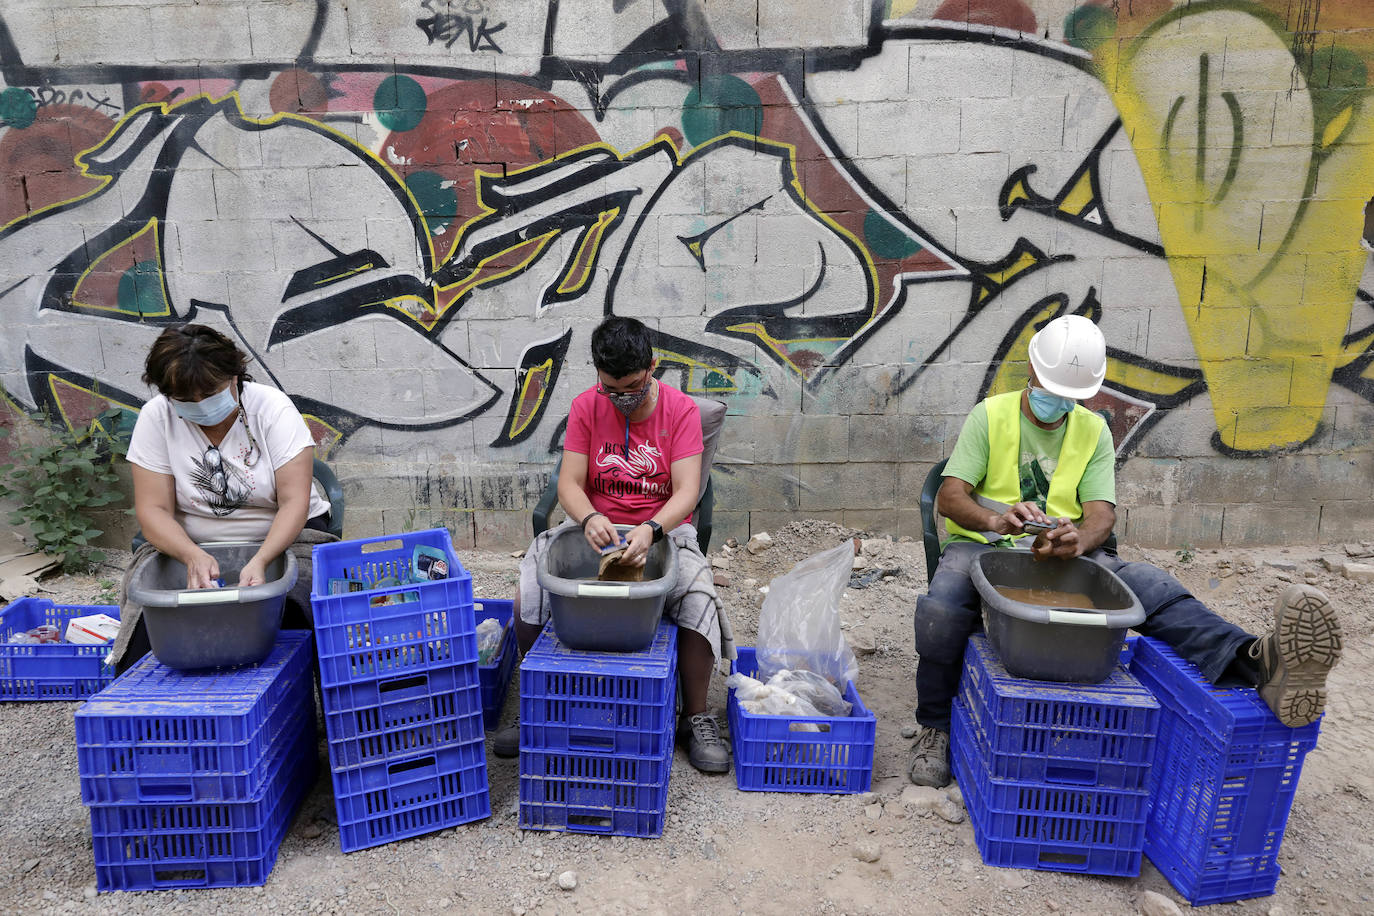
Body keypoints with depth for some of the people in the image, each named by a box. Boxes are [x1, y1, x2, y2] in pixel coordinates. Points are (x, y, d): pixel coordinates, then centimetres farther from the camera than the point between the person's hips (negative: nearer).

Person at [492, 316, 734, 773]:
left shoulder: (681, 410, -9)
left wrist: (650, 530, -36)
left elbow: (687, 491, -16)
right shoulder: (585, 407, -3)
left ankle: (696, 718, -8)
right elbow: (569, 483, -8)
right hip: (594, 526, 2)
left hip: (663, 528, -2)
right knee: (530, 587, -20)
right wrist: (589, 519, -31)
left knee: (698, 595, -30)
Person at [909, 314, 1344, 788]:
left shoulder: (1093, 431, 12)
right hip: (984, 545, -2)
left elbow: (1102, 510, 0)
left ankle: (1260, 665, -50)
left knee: (1150, 586, -26)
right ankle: (934, 728, -12)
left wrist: (1080, 540, -26)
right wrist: (995, 519, -32)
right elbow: (950, 496, -8)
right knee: (940, 611, -35)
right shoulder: (990, 416, 2)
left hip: (1065, 551, 3)